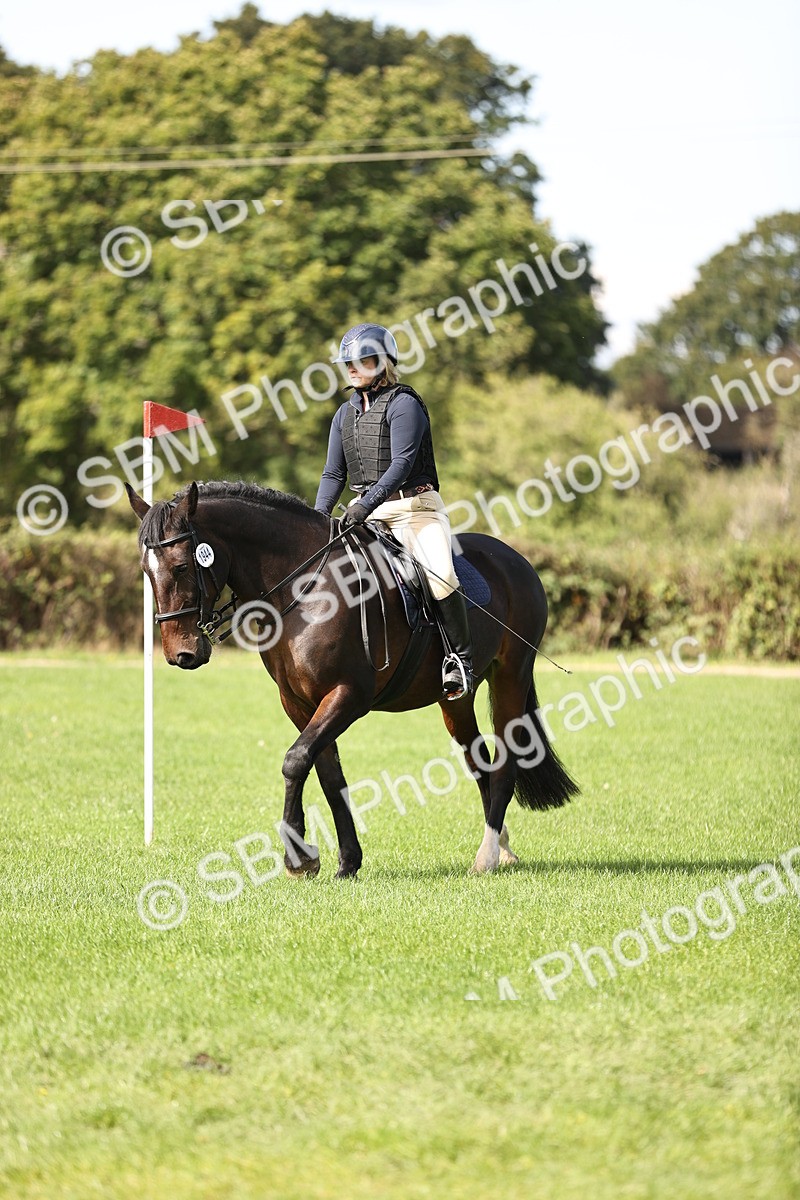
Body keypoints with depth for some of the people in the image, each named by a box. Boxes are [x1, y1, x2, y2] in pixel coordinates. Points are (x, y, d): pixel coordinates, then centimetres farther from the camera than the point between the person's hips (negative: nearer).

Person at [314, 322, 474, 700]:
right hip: (367, 512, 7)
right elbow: (334, 474, 14)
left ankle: (459, 659, -16)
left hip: (414, 506, -7)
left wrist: (367, 503, -30)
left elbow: (401, 464, -19)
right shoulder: (345, 414, 14)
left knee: (440, 577, -26)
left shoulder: (403, 405, -8)